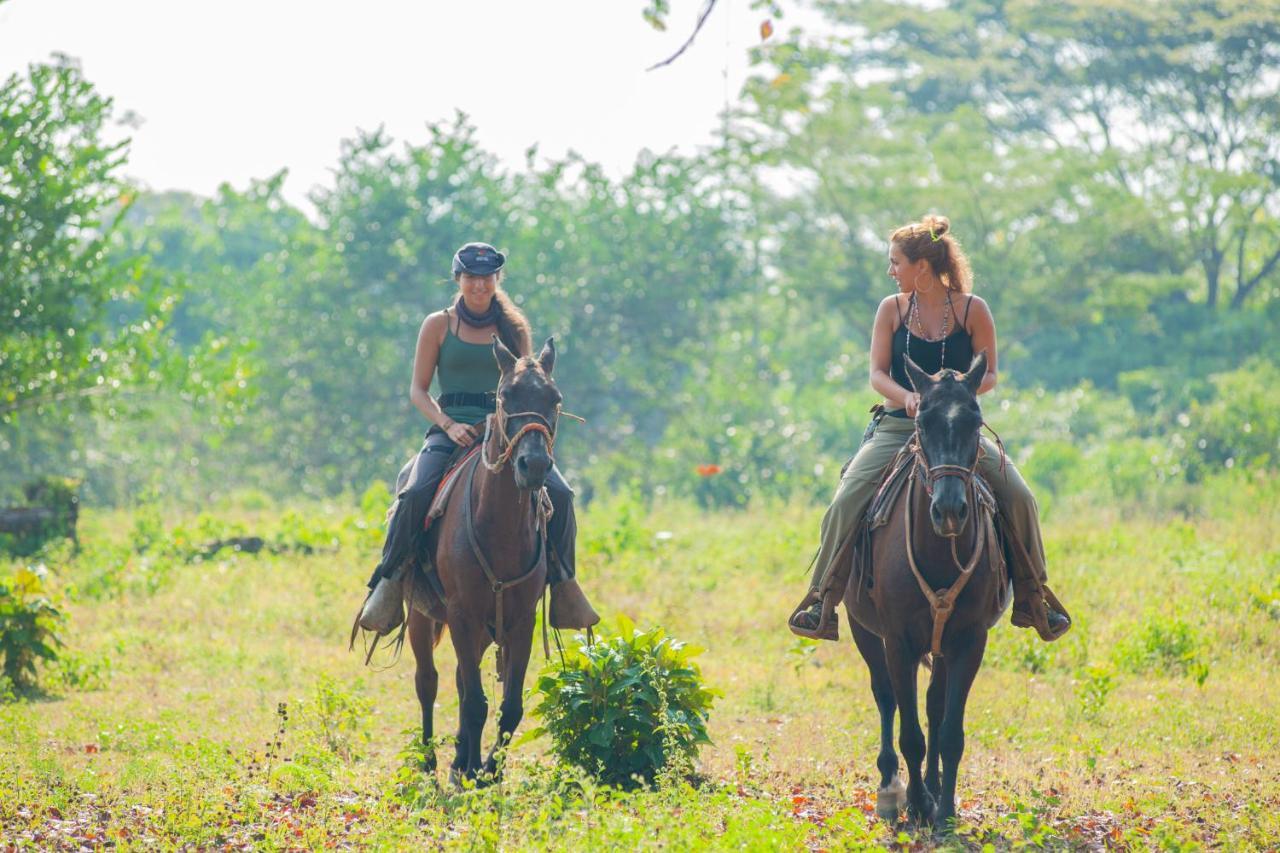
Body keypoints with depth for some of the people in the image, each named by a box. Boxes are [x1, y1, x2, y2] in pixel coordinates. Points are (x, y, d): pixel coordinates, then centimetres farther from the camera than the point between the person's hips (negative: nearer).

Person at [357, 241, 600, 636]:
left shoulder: (514, 328, 13)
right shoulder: (439, 326, 8)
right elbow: (418, 390, 6)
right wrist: (449, 426, -11)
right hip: (450, 430, -2)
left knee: (559, 493, -20)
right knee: (414, 494, -30)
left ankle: (563, 583, -5)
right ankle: (387, 582, -18)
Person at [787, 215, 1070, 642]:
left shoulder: (973, 310, -3)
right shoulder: (892, 309, 2)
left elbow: (989, 375, 1)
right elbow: (877, 373, 0)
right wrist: (908, 397, -21)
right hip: (897, 426, 1)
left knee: (1019, 497, -17)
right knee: (846, 502, -20)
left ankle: (1032, 598, 0)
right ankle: (821, 600, -9)